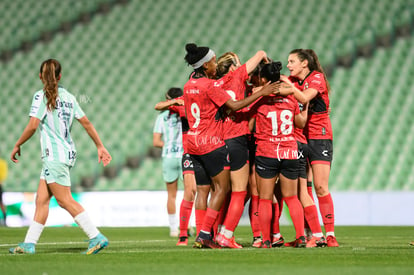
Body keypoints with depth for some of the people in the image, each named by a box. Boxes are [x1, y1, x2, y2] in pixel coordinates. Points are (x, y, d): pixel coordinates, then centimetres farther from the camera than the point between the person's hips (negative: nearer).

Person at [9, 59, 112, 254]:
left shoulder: (42, 96, -9)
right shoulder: (68, 97, 11)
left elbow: (33, 125, -18)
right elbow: (86, 122, 12)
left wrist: (17, 145, -5)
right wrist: (100, 146, 18)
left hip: (54, 155, -8)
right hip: (67, 152, 8)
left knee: (65, 200, -7)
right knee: (41, 200, 9)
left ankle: (97, 238, -10)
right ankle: (29, 244, 9)